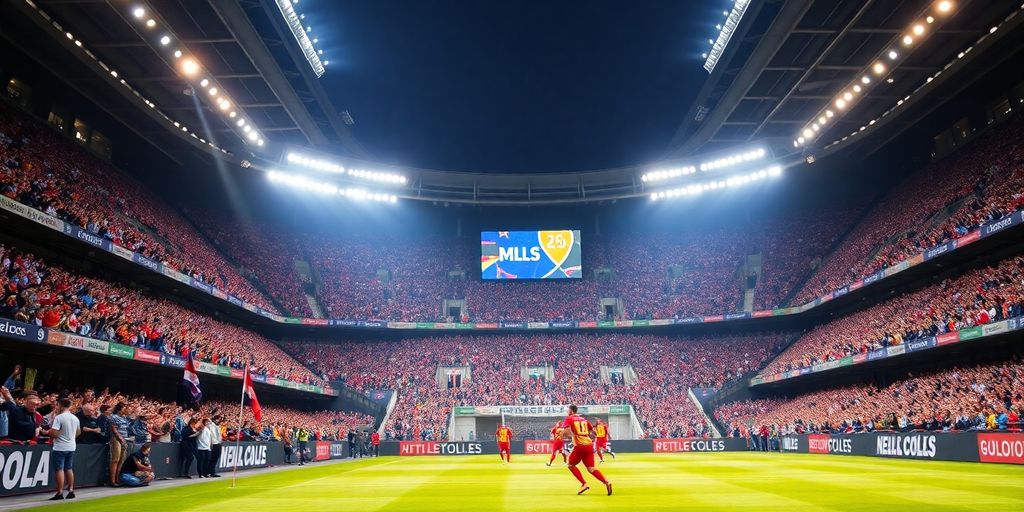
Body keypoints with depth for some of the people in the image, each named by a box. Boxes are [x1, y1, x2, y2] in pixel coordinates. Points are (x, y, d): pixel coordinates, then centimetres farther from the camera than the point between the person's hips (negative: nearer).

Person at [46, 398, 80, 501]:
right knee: (69, 469, 14)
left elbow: (54, 433, -20)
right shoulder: (75, 418, 8)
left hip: (60, 448, -7)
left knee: (59, 469, -2)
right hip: (71, 447, 7)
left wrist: (47, 432, 0)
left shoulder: (58, 417, -14)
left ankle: (60, 493, -2)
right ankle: (71, 491, 15)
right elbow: (79, 432, 17)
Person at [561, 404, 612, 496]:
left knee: (571, 465, 14)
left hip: (579, 446, -5)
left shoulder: (569, 418, 3)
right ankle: (606, 482, -17)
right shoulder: (583, 419, 19)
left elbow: (565, 429, -13)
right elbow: (593, 431, 21)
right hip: (589, 445, 5)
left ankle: (584, 484, 1)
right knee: (591, 468, 4)